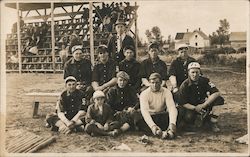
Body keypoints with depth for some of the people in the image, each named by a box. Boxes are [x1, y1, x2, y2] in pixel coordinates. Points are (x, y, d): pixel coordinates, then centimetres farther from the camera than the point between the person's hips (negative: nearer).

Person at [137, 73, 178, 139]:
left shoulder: (166, 92, -8)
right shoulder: (144, 94, -13)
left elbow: (172, 108, -23)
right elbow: (144, 111, -28)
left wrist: (172, 124, -43)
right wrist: (152, 125, -46)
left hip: (162, 117, 2)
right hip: (149, 117, -2)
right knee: (140, 122, -35)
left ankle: (169, 131, -44)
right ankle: (161, 133, -45)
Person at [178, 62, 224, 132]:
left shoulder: (205, 80, -12)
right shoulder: (184, 86, -18)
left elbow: (217, 93, -22)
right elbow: (183, 103, -15)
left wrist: (204, 105, -31)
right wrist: (195, 108, -32)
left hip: (201, 103, 3)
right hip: (190, 107, -2)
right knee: (188, 117, -37)